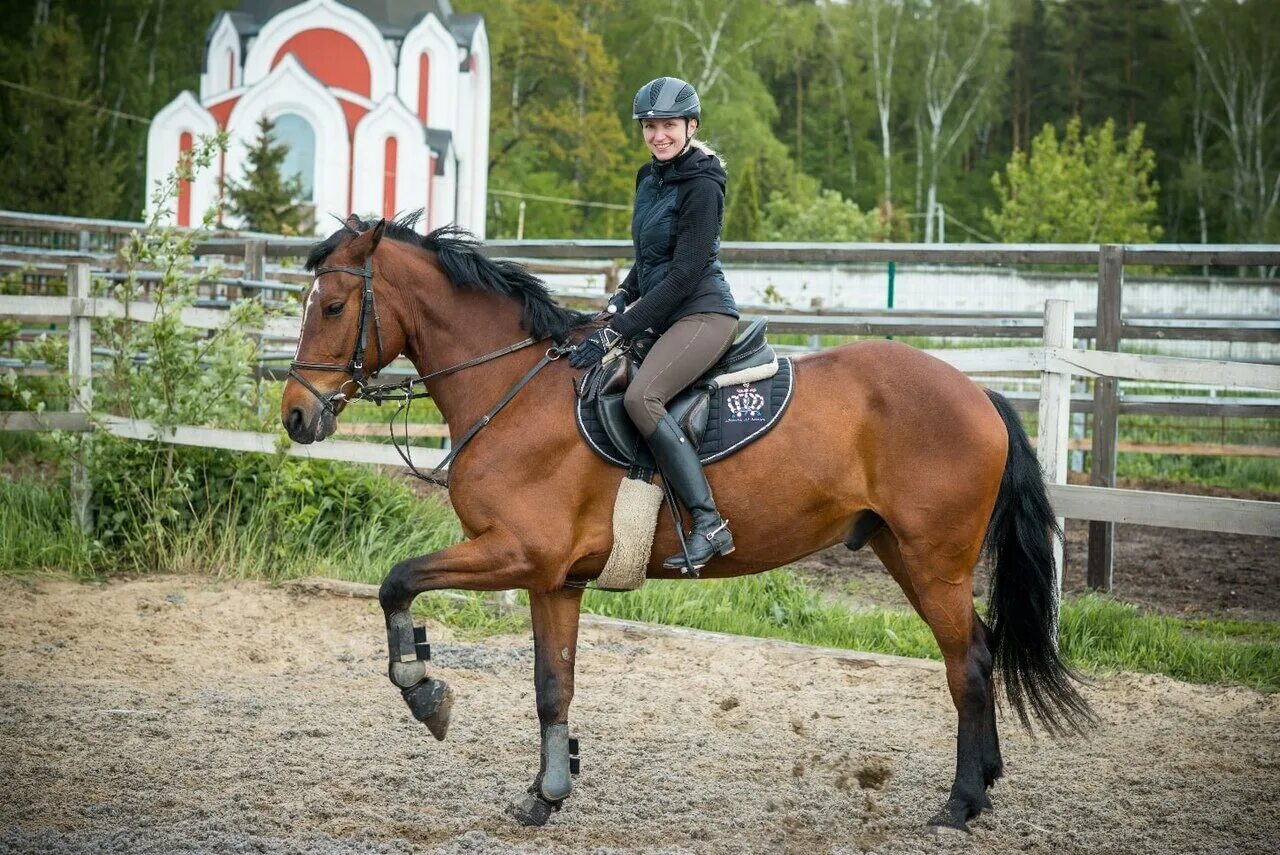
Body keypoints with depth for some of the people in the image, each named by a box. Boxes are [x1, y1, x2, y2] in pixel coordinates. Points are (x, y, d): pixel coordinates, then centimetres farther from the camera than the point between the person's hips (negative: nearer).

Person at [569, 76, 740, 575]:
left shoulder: (702, 187, -13)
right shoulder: (649, 178, 14)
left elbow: (685, 274, -18)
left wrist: (619, 331, -19)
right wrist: (621, 299, 7)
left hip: (703, 314, -10)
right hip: (665, 318, 10)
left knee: (641, 397, -31)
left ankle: (709, 525, -33)